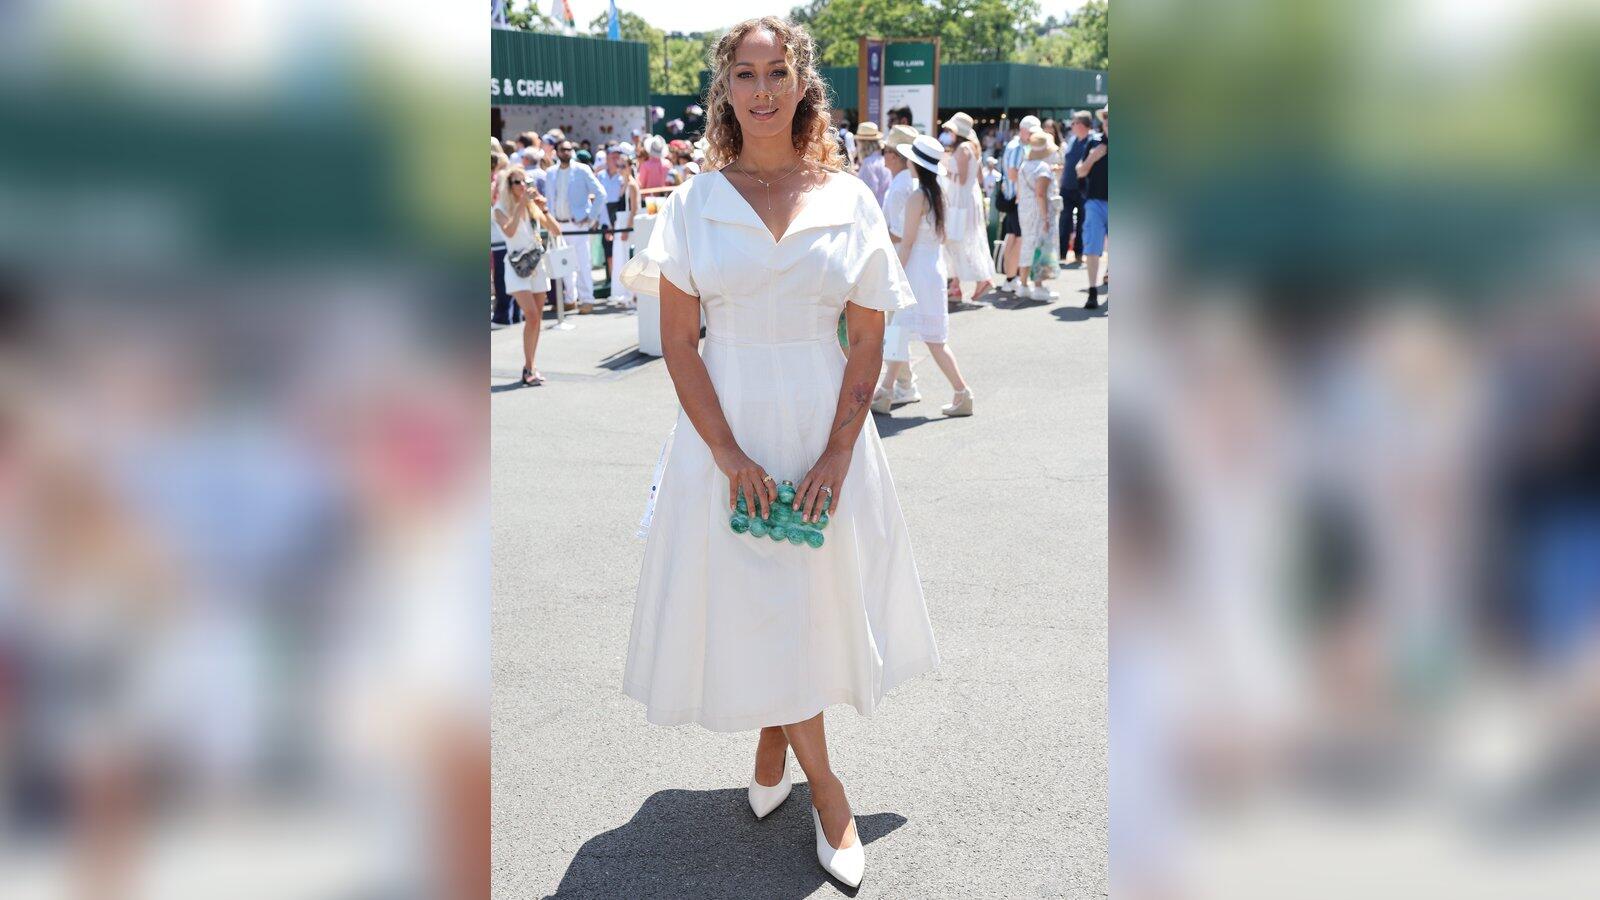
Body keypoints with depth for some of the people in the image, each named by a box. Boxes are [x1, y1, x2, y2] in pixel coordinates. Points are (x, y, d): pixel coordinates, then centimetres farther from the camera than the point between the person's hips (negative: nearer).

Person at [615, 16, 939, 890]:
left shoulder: (849, 200, 0)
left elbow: (868, 342, 0)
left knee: (810, 596, 9)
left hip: (823, 431, 1)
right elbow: (678, 342, -4)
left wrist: (837, 455, -10)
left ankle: (774, 741, 34)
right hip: (726, 429, 0)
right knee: (749, 600, 4)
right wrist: (732, 457, -12)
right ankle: (824, 789, 19)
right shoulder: (693, 203, -2)